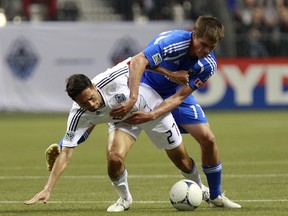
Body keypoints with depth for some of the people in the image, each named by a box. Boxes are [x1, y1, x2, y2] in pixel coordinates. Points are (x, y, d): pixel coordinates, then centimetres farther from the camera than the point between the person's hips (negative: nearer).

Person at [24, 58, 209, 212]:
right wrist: (48, 189, -38)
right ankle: (125, 198, 4)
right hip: (123, 120, 1)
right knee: (114, 156, -27)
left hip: (151, 107, -1)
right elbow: (65, 153, -32)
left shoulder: (111, 80, -40)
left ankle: (200, 189, 41)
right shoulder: (79, 116, -33)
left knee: (181, 160, 7)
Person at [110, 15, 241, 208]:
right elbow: (138, 61, -45)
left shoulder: (208, 64, -19)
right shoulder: (174, 41, -34)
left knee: (208, 138, -5)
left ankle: (216, 196, 13)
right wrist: (133, 99, -55)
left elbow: (179, 97, -22)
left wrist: (152, 116, -37)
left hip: (174, 93, 4)